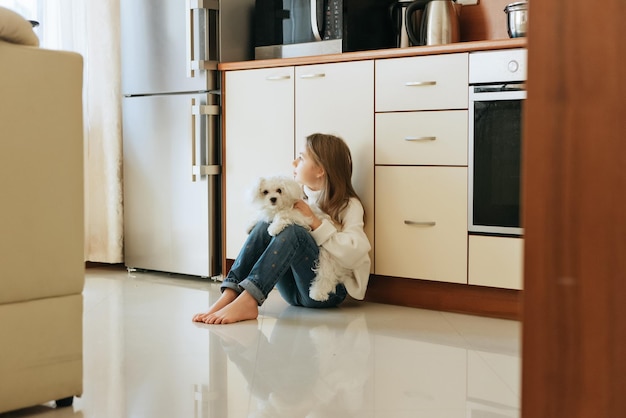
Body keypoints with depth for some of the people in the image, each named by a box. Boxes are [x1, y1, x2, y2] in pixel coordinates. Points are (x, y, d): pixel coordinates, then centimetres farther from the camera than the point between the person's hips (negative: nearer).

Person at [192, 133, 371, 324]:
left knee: (292, 231, -28)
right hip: (294, 291, 5)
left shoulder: (349, 206, 1)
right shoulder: (299, 197, 17)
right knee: (265, 226, -17)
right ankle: (229, 295, -32)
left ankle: (247, 300, -42)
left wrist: (314, 221, -15)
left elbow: (353, 254, -15)